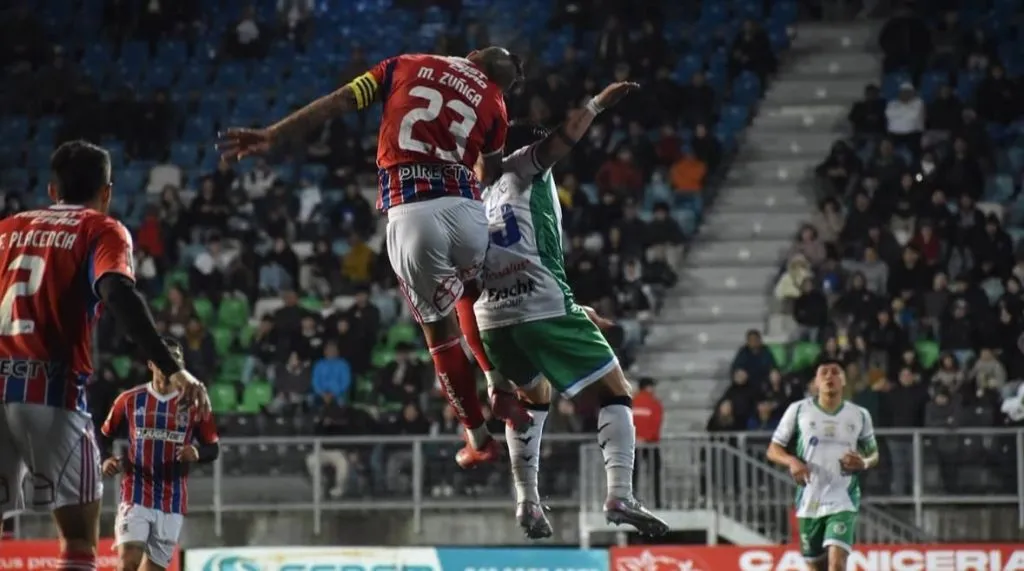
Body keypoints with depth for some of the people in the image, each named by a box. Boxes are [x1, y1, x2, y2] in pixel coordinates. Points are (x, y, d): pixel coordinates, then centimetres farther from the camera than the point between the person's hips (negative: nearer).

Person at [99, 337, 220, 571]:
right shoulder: (130, 400, 3)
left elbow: (213, 448, 7)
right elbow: (104, 436, 14)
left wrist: (197, 452, -16)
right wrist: (106, 459, -8)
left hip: (173, 501, 2)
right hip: (135, 496, -1)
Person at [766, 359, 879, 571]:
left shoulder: (860, 415, 4)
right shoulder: (798, 410, 1)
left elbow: (873, 454, 17)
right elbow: (773, 450, 5)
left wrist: (863, 463, -8)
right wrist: (792, 461, -17)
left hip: (843, 500, -1)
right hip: (809, 501, 1)